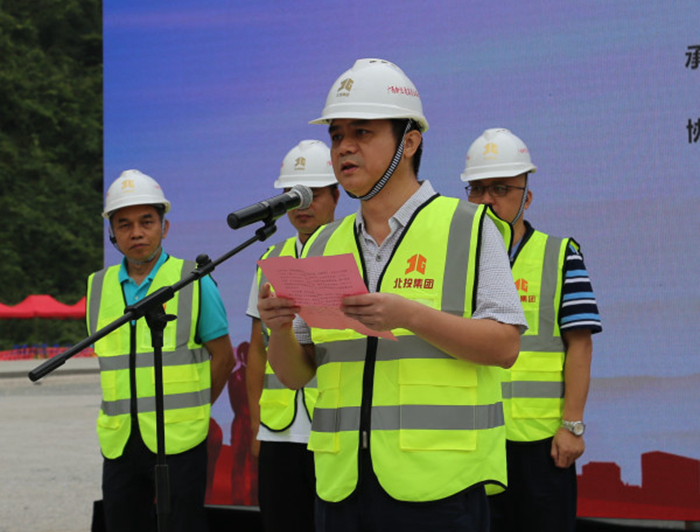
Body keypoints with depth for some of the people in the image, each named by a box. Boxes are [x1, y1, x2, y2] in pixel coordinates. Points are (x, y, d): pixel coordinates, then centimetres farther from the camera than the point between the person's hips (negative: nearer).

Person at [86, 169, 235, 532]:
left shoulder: (194, 282, -1)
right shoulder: (99, 287, 10)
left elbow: (223, 356, 3)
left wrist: (191, 411, 6)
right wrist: (132, 410, 12)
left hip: (177, 440, -4)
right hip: (119, 442, 4)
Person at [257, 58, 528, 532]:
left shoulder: (468, 228, 2)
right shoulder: (323, 246, 15)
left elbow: (504, 345, -7)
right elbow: (296, 374, 15)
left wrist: (409, 315, -19)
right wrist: (280, 328, -7)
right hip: (342, 486, 4)